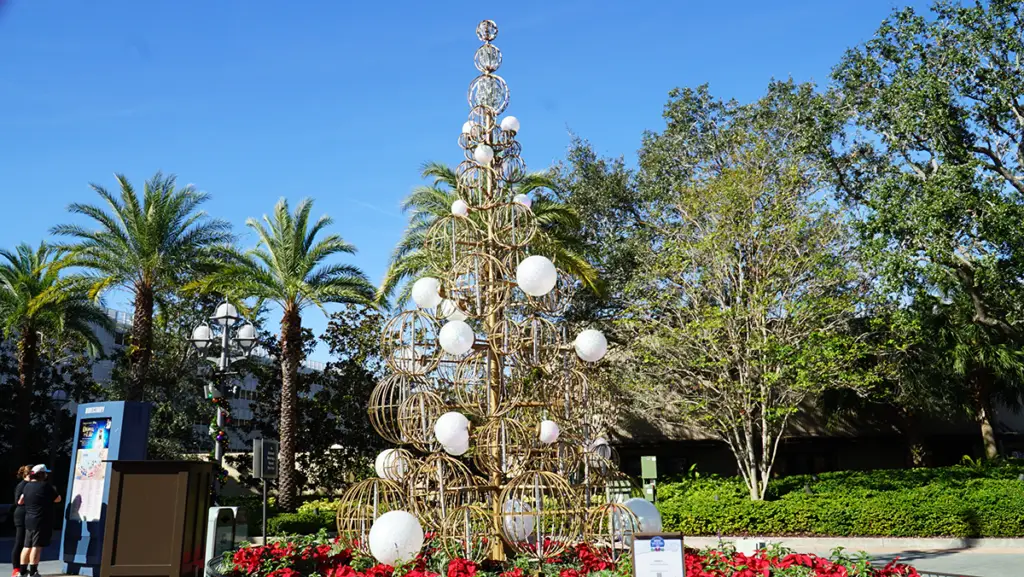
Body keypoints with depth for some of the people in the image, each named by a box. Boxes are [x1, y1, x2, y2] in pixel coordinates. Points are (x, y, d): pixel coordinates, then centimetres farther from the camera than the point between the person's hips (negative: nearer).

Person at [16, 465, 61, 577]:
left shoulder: (27, 486, 8)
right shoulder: (45, 486, -12)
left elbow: (20, 501, 16)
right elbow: (58, 499, -4)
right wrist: (54, 492, 15)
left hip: (29, 520, 7)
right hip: (41, 521, -7)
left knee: (27, 546, 14)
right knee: (37, 546, -6)